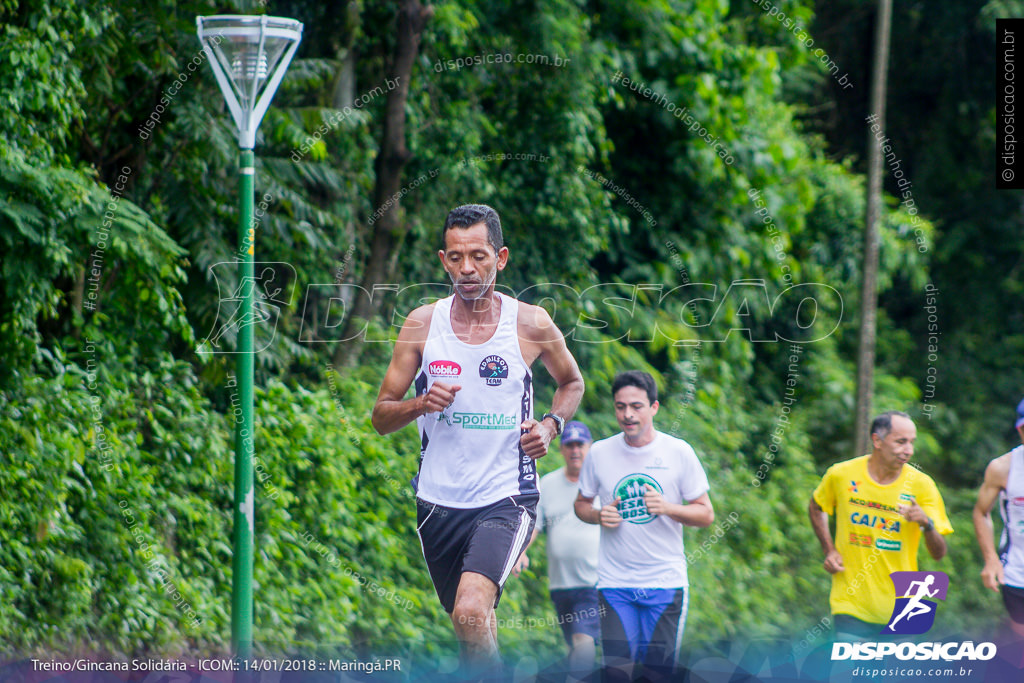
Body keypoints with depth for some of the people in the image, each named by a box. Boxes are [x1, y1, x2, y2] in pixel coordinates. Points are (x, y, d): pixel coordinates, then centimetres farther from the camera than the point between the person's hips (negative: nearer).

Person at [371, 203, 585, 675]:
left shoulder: (531, 325, -4)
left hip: (506, 498, -3)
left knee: (471, 610, -28)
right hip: (439, 500, 3)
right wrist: (421, 405, -14)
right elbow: (381, 416, 7)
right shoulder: (422, 324, 1)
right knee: (472, 626, 16)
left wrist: (551, 425, -2)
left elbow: (572, 381, 17)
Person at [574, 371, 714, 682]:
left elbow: (706, 515, 2)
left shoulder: (678, 452, -1)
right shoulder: (599, 453, 3)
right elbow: (581, 504, 16)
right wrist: (599, 515, -6)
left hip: (666, 582, -1)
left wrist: (667, 508, -16)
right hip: (615, 583, 1)